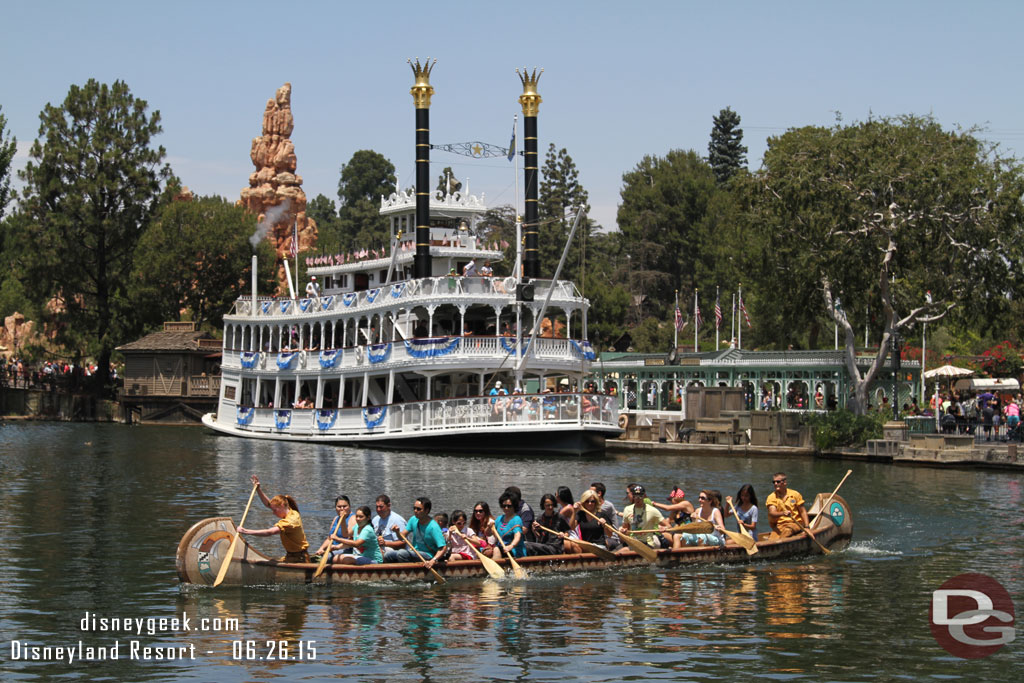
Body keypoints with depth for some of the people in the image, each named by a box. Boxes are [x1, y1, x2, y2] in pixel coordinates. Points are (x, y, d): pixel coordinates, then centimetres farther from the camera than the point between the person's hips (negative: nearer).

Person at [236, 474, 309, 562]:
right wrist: (258, 489, 6)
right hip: (290, 555, 10)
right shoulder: (292, 512, 6)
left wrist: (246, 531, -33)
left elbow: (269, 532, -32)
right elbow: (268, 504, 16)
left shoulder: (290, 521, -22)